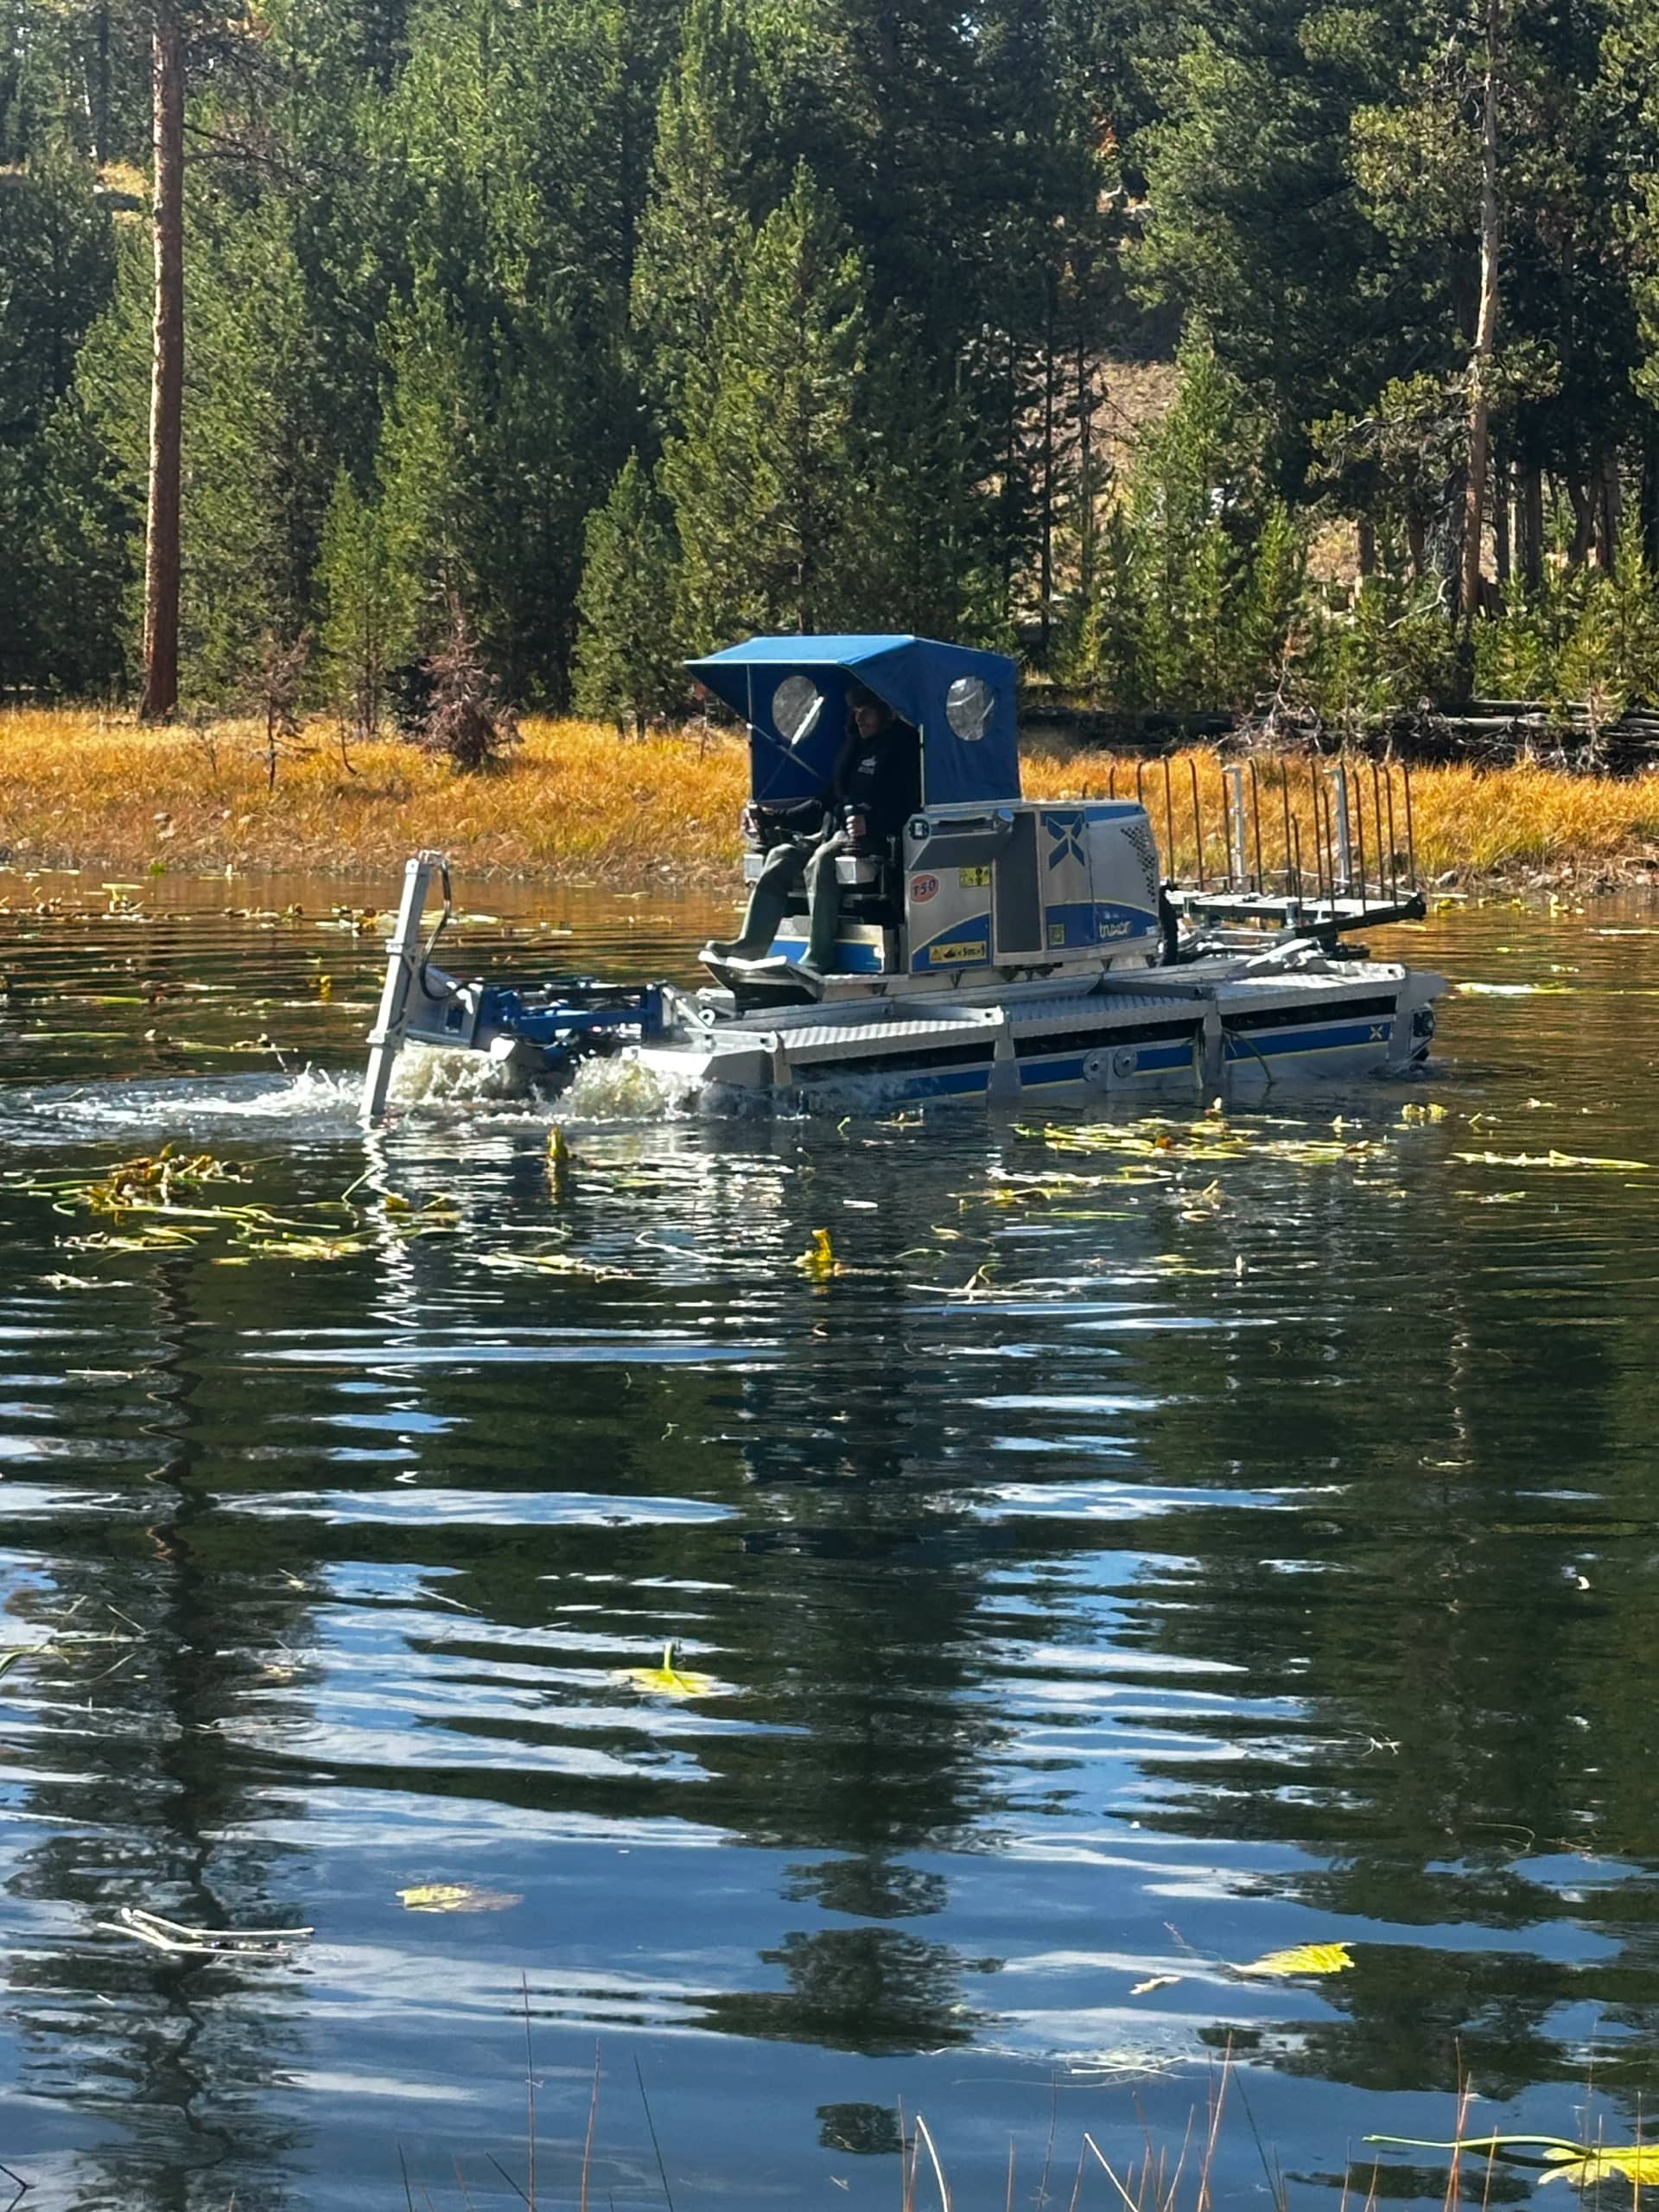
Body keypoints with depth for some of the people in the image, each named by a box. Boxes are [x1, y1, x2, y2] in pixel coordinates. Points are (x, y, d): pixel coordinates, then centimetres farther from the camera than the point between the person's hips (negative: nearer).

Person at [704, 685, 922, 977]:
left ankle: (818, 959, -37)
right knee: (782, 857, -11)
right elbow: (827, 799, 29)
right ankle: (751, 944, -18)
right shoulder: (853, 747, 26)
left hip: (873, 837, -9)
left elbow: (906, 806, -13)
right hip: (831, 831, 9)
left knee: (820, 863, -33)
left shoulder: (903, 747, -1)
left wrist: (870, 821, -29)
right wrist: (780, 817, 20)